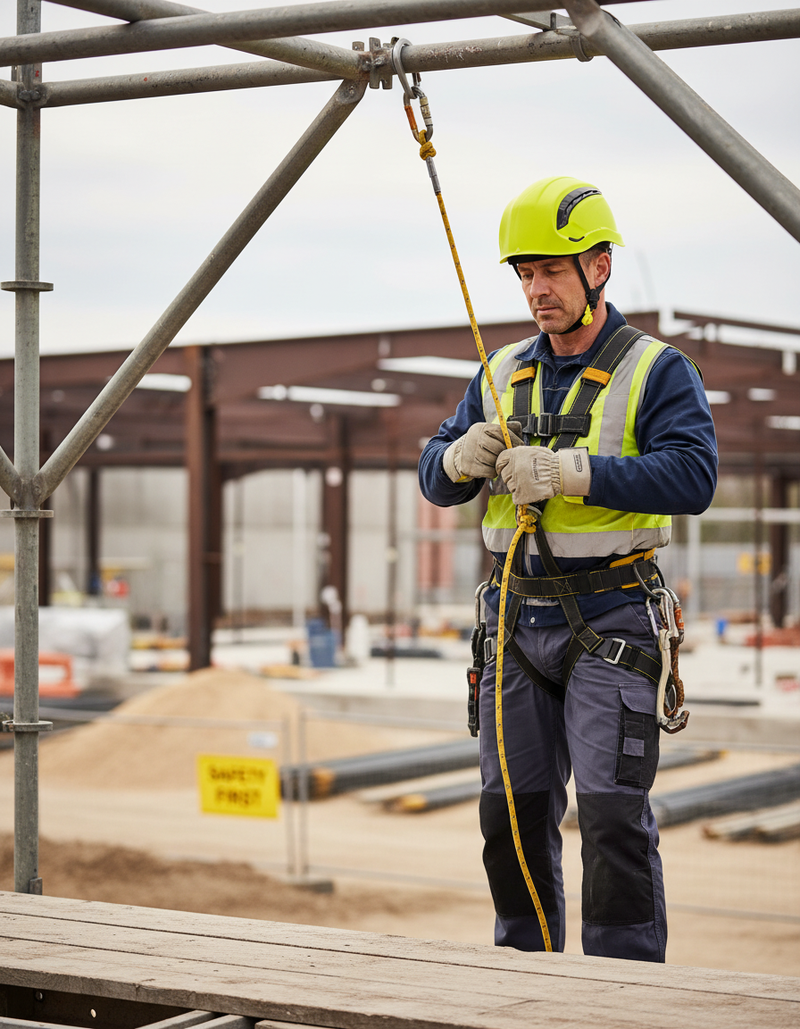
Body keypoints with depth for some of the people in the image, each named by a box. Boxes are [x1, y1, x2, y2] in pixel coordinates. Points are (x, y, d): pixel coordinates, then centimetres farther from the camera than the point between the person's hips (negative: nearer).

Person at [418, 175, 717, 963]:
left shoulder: (657, 372, -4)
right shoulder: (504, 374, 12)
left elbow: (692, 476, -19)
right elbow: (435, 482, 12)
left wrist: (569, 471, -26)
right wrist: (461, 458, -13)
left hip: (610, 622, -5)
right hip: (519, 622, 5)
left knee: (613, 811, -10)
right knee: (513, 810, 8)